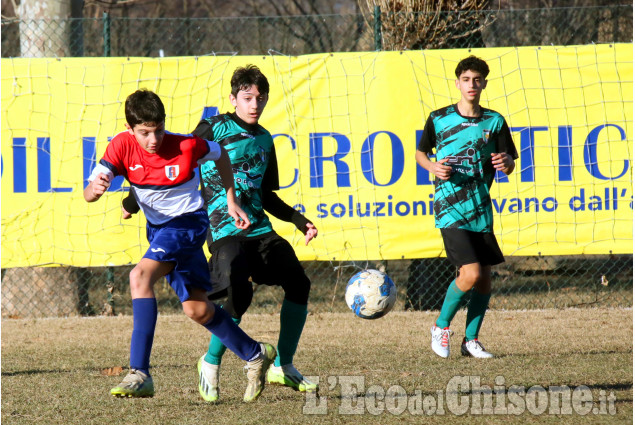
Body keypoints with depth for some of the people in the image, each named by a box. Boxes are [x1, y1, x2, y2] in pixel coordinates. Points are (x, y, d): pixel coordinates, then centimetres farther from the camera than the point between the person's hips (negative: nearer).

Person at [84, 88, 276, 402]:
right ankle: (255, 355, 31)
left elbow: (220, 154, 2)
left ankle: (140, 374, -33)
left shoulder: (186, 146, -21)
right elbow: (88, 194, -20)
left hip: (188, 223, -6)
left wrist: (231, 202, 3)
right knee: (197, 309, 9)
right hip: (158, 227, 6)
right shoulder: (122, 146, -14)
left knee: (140, 276, -28)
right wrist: (95, 189, -44)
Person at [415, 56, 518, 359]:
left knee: (485, 276, 4)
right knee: (470, 273, -16)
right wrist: (433, 167, -8)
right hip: (450, 209, -4)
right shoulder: (438, 119, 0)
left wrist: (506, 162, -17)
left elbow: (510, 165, 7)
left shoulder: (494, 121, 5)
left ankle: (471, 340, 19)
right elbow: (420, 152, 13)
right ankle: (441, 327, 6)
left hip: (481, 210, 4)